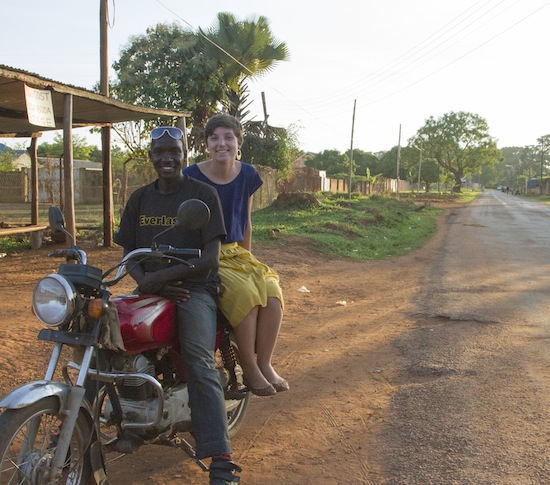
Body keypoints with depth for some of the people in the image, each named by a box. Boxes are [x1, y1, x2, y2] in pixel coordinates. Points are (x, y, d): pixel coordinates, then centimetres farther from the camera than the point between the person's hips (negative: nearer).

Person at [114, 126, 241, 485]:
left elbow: (211, 257, -7)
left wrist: (164, 276, -20)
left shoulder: (203, 194, 0)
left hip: (194, 287, -5)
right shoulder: (139, 198, 17)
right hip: (150, 289, 6)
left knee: (200, 365, -26)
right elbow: (128, 250, 14)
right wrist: (144, 280, -9)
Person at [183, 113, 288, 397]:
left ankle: (265, 363, -8)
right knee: (245, 292, -31)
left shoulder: (248, 175, 6)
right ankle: (249, 369, -15)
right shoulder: (192, 177, -9)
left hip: (235, 252, 5)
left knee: (272, 292, -22)